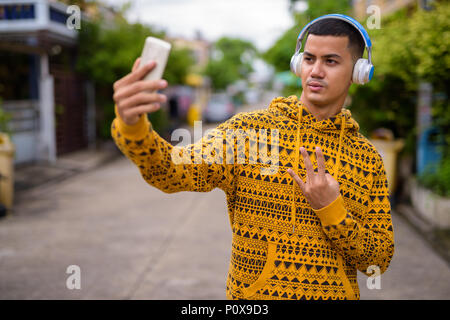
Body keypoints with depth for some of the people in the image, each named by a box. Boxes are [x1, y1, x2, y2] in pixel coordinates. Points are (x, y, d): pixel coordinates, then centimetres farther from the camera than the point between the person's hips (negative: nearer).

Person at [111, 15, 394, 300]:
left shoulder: (369, 159, -2)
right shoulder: (249, 130, -8)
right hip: (253, 293, -1)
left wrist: (331, 209, -20)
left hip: (338, 292, 2)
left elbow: (379, 260, -4)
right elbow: (173, 170, -23)